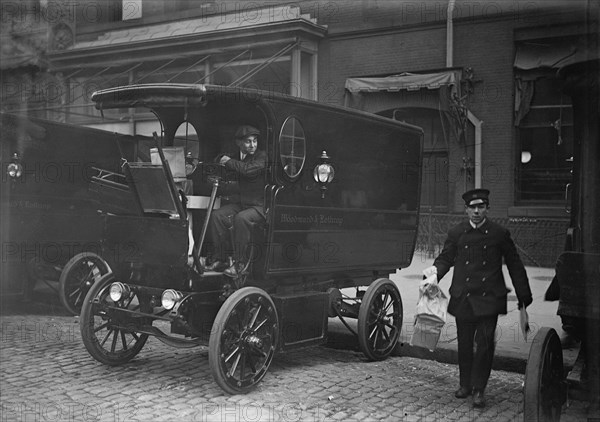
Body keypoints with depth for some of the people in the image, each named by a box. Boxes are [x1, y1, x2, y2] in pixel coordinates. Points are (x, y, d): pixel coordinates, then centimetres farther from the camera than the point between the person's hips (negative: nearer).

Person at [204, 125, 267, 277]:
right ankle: (221, 258, -6)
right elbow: (220, 159, 29)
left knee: (241, 218, -34)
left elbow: (248, 169, -26)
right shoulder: (237, 156, 13)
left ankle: (239, 262, -24)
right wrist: (223, 158, 5)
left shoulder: (262, 156, -8)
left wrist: (229, 161, -12)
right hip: (242, 202, 7)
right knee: (216, 216, -13)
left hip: (260, 205, -7)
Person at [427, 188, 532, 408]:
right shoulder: (456, 233, 5)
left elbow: (514, 265, 7)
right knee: (464, 343, 12)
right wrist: (434, 272, -13)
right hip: (463, 298, 2)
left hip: (489, 299, -2)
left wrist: (524, 296, 7)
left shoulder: (500, 233, 1)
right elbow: (445, 258, 9)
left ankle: (479, 390, 5)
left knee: (485, 343, -7)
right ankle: (465, 384, 29)